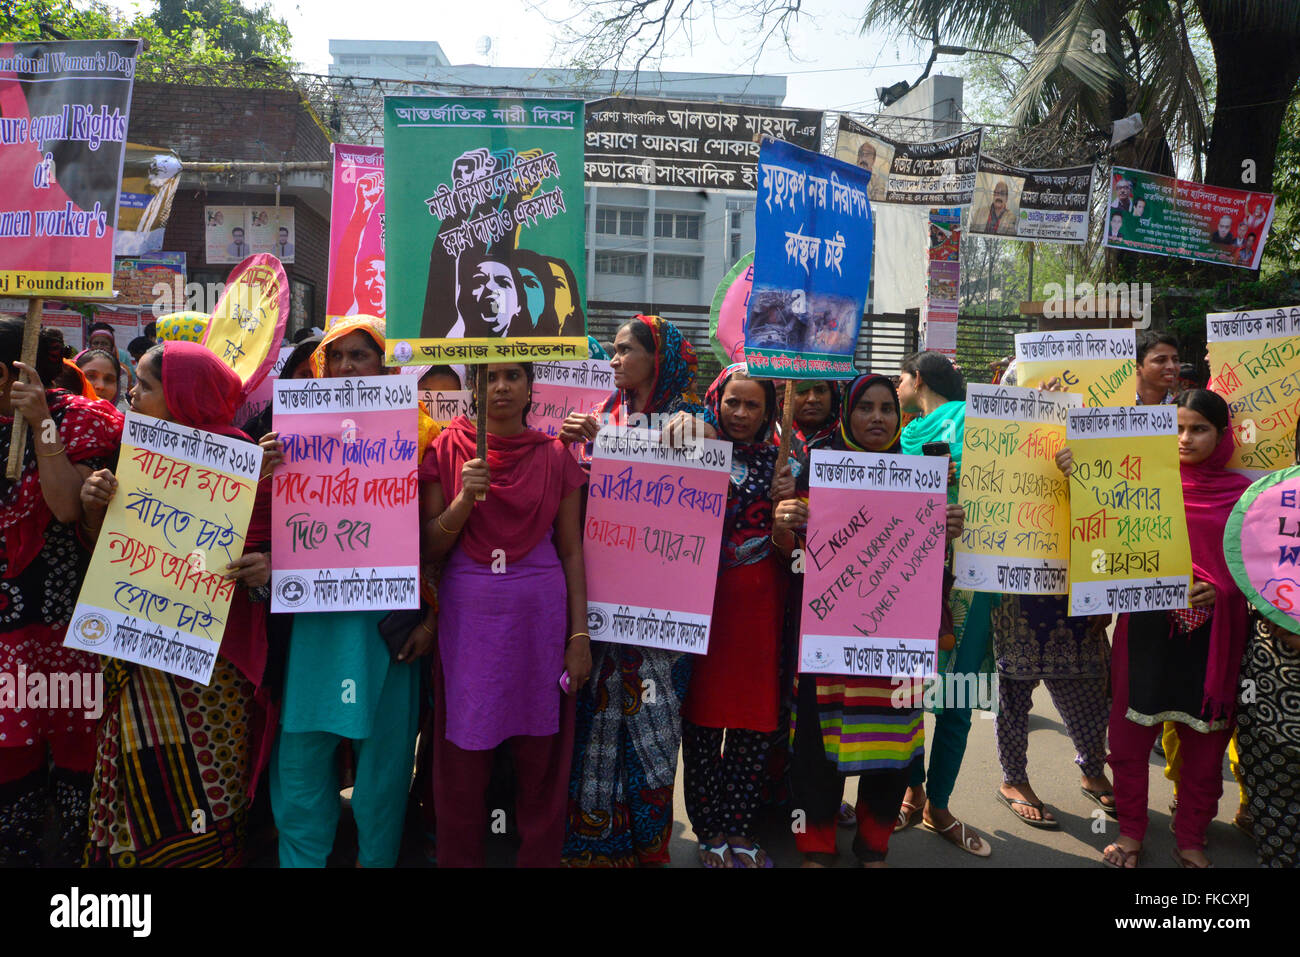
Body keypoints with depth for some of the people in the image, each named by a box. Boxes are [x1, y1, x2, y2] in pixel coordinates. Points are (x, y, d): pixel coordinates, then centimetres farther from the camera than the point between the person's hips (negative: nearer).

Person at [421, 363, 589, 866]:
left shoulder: (555, 456, 5)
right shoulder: (448, 450, 3)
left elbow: (571, 551, 5)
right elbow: (430, 548, 0)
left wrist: (580, 636, -1)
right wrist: (465, 498, -17)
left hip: (540, 616, 1)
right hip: (468, 615, 0)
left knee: (540, 759, 7)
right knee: (462, 761, 5)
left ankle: (539, 857, 26)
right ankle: (458, 859, 25)